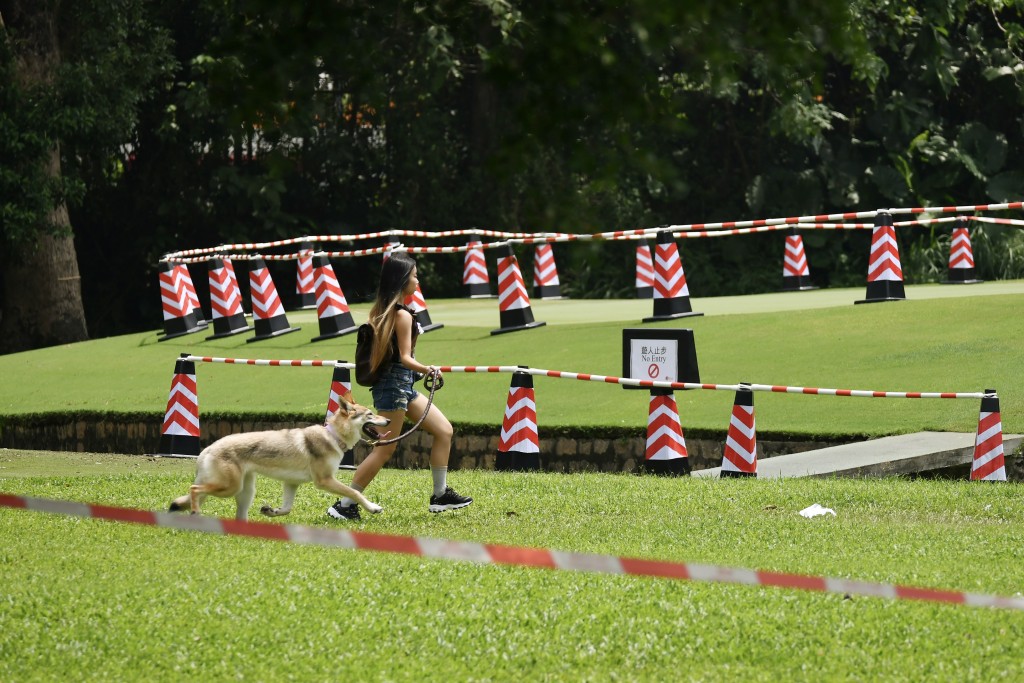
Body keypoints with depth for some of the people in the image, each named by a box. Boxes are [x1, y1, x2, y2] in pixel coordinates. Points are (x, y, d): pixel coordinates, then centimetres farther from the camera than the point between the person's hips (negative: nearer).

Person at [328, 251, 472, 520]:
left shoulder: (381, 311, 9)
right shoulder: (403, 315, -18)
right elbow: (405, 358, -22)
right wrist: (428, 370, -36)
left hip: (404, 386, 10)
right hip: (396, 384, -10)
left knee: (444, 430, 12)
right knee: (384, 450, -6)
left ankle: (440, 495, 15)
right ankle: (345, 505, -2)